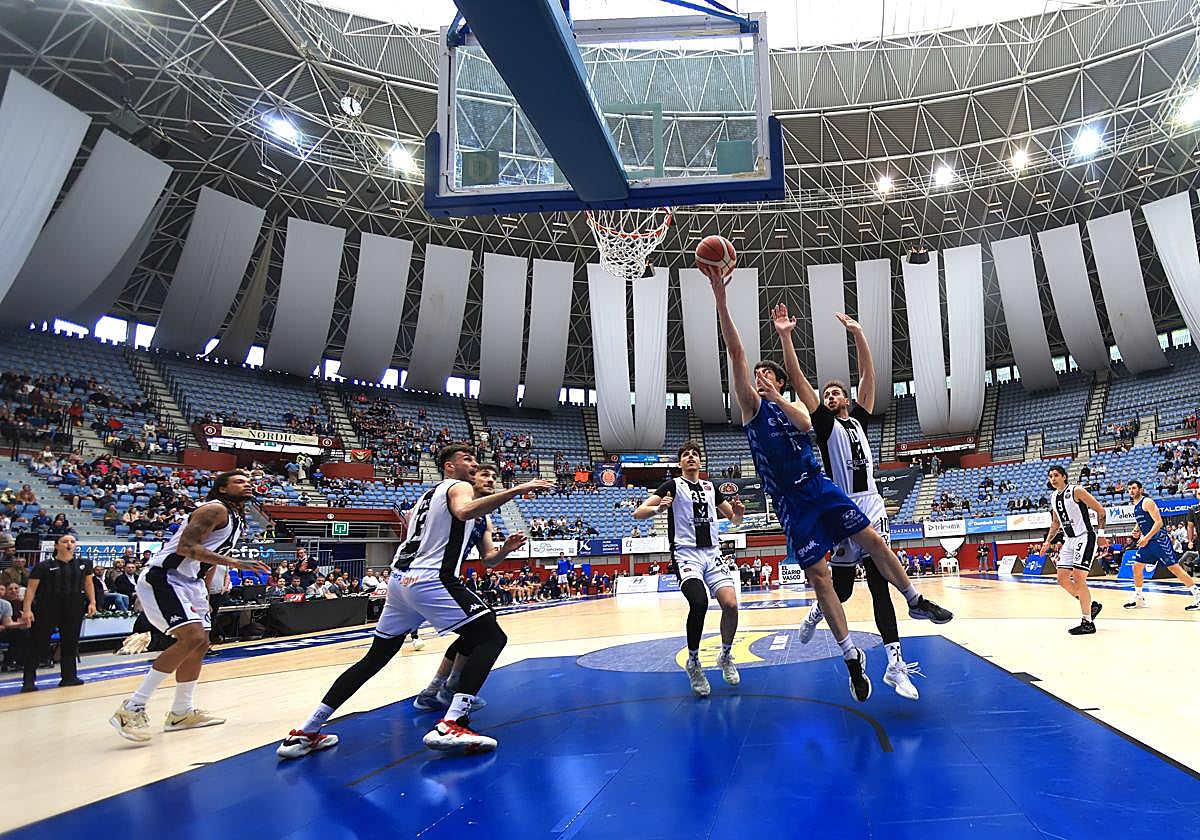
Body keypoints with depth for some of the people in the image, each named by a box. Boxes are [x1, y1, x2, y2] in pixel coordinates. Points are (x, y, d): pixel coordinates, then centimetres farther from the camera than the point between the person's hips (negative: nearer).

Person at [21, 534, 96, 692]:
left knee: (70, 643, 8)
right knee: (38, 643, -2)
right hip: (46, 608, -3)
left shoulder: (83, 564, 7)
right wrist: (27, 609, -12)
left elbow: (88, 584, 13)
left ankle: (68, 676, 18)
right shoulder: (44, 566, -4)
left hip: (74, 609, 3)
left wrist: (92, 602, 5)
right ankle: (29, 680, 8)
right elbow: (31, 588, -4)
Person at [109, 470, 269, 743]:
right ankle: (132, 709, -12)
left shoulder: (237, 518, 14)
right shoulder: (215, 510, -17)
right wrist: (234, 562, -32)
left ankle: (182, 713, 28)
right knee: (192, 637, -22)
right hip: (162, 578, -11)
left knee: (200, 644, 13)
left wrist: (204, 596, 24)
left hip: (188, 582, 11)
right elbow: (186, 547, -28)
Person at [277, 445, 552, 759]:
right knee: (492, 637, -6)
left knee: (375, 657, 19)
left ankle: (306, 732, 20)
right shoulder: (459, 487, -1)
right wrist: (517, 490, -28)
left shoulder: (426, 494, 24)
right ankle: (450, 725, -19)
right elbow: (465, 511, -25)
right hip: (431, 579, -9)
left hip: (400, 578, 9)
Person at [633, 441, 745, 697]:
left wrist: (738, 511, 1)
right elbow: (638, 513, -9)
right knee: (699, 602, -28)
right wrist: (658, 508, -30)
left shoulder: (711, 488, 15)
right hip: (686, 554, -4)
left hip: (712, 553, 4)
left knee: (731, 604, -16)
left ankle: (726, 656, 14)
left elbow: (734, 519, 25)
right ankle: (693, 662, -4)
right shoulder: (673, 485, 1)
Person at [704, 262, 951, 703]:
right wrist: (720, 295, -16)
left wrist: (776, 397, -23)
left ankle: (915, 601, 31)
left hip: (820, 486, 3)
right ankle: (852, 657, 8)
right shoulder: (751, 405, 2)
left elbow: (806, 425, -13)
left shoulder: (795, 406, 13)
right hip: (790, 500, -3)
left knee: (873, 540, 5)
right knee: (818, 575, -3)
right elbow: (736, 352, -9)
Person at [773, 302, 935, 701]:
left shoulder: (858, 419, 18)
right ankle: (818, 611, 35)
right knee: (842, 588, 2)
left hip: (872, 507, 4)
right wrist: (785, 336, -11)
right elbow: (797, 378, -4)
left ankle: (895, 663, 4)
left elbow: (868, 375, 14)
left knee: (879, 585, 2)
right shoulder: (824, 421, 5)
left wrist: (858, 334, 9)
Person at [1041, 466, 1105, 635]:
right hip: (1069, 540, 8)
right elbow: (1055, 523, 23)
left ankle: (1088, 623, -5)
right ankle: (1091, 605, 24)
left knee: (1079, 579, -12)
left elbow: (1100, 509, -11)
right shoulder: (1053, 498, 12)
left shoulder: (1076, 490, -11)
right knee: (1062, 579, 6)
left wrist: (1101, 532, -18)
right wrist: (1047, 542, 17)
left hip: (1084, 537, -8)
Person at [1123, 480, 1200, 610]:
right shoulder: (1135, 506, 13)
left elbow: (1159, 522, -20)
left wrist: (1146, 538, -26)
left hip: (1159, 540, -8)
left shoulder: (1147, 502, -13)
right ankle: (1138, 599, 14)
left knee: (1174, 568, -8)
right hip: (1147, 541, 8)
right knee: (1136, 567, 6)